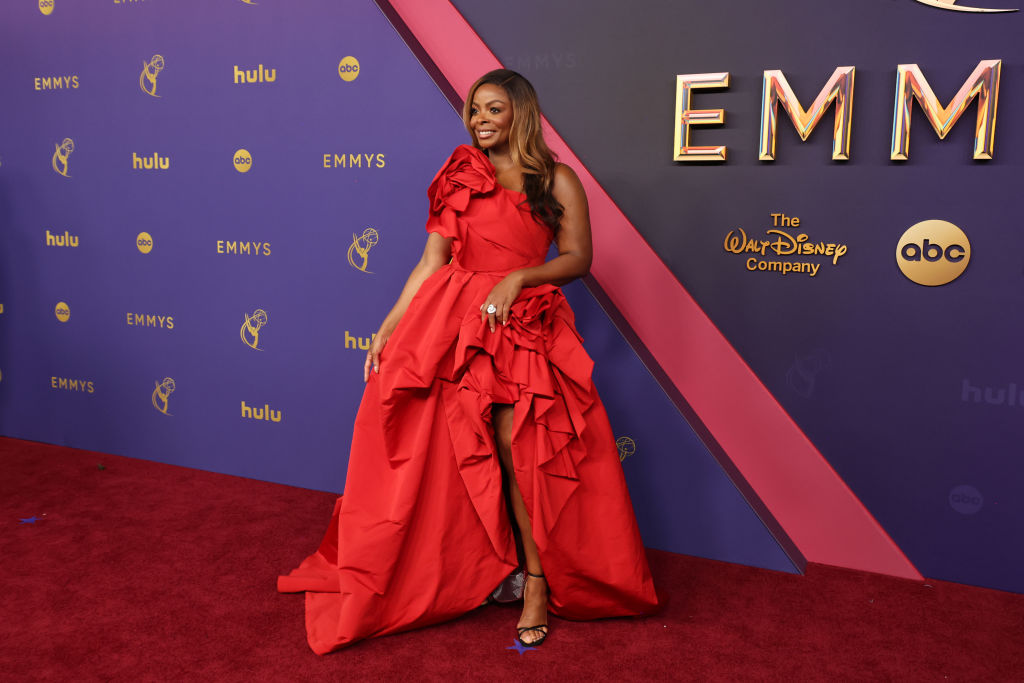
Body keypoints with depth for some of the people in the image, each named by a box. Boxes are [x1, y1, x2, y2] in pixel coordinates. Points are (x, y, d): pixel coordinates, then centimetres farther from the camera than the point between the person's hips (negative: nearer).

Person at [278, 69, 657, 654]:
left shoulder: (557, 180, 7)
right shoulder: (458, 177, 13)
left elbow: (578, 258, 0)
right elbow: (432, 264, 8)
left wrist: (518, 278, -15)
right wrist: (387, 330, 3)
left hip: (522, 327, -2)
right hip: (451, 322, 3)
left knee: (516, 452, -11)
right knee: (443, 457, 2)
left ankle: (538, 585, 3)